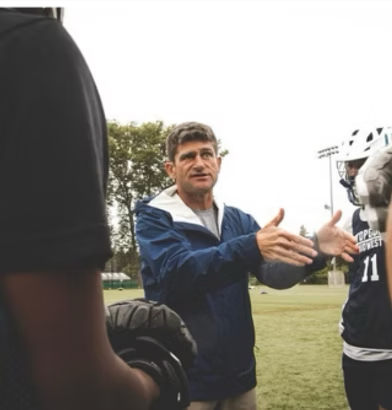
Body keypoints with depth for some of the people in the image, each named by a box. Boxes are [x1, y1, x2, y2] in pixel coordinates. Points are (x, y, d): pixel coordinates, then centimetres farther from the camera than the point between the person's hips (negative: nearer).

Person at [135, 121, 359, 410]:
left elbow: (274, 272, -5)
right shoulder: (154, 217, -8)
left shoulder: (238, 220, 8)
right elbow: (177, 272, -26)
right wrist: (252, 246, -37)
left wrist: (315, 249, -25)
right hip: (183, 380, -5)